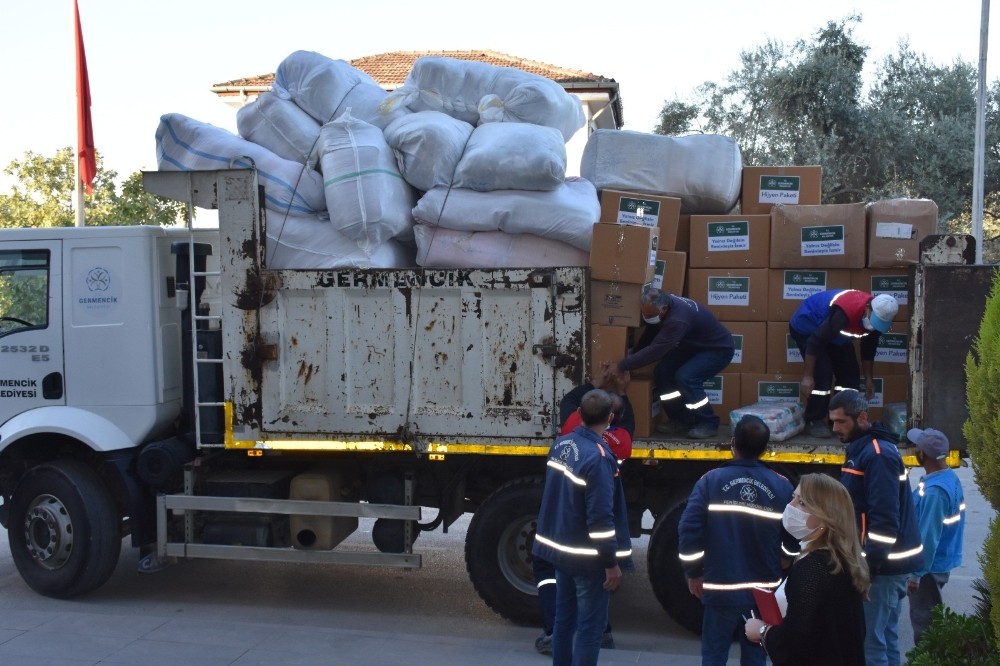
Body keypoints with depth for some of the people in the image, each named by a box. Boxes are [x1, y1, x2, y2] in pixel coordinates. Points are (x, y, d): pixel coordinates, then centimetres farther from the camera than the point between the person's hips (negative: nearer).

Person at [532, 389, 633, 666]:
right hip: (588, 557, -8)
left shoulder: (561, 444, 2)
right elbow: (601, 516, -23)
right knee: (590, 626, 2)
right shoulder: (598, 456, -23)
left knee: (564, 618, 18)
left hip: (560, 547, 8)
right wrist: (612, 562, -17)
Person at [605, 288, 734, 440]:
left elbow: (656, 349, -42)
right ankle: (681, 421, 7)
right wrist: (631, 357, -13)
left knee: (686, 377, -29)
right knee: (662, 371, -8)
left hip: (718, 349, -9)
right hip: (692, 346, 9)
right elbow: (647, 337, -1)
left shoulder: (679, 319, -39)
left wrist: (622, 366, -38)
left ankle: (708, 424, -10)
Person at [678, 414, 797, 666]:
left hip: (720, 589, -2)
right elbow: (794, 540, 0)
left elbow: (689, 529, -11)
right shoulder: (782, 486, -4)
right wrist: (783, 569, 20)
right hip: (764, 591, 2)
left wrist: (694, 573, 2)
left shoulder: (711, 480, -8)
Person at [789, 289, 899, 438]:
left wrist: (869, 378, 7)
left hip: (834, 333, 8)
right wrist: (807, 376, -32)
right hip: (806, 327, -8)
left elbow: (869, 347, 2)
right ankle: (814, 422, -6)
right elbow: (815, 342, -37)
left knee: (850, 374, 0)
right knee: (822, 375, -20)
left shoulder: (877, 316, -16)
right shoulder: (845, 313, -42)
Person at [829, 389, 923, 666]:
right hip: (886, 561, 10)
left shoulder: (878, 455, -18)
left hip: (883, 564, -10)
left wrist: (868, 565, -22)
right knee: (885, 636, 16)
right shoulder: (861, 449, 13)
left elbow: (885, 520, -23)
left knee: (870, 640, -6)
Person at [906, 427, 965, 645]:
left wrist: (916, 573, -18)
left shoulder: (934, 490, -29)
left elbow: (928, 537, -26)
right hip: (940, 562, 9)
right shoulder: (949, 476, 2)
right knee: (930, 619, 21)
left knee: (923, 622, 4)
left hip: (930, 567, -9)